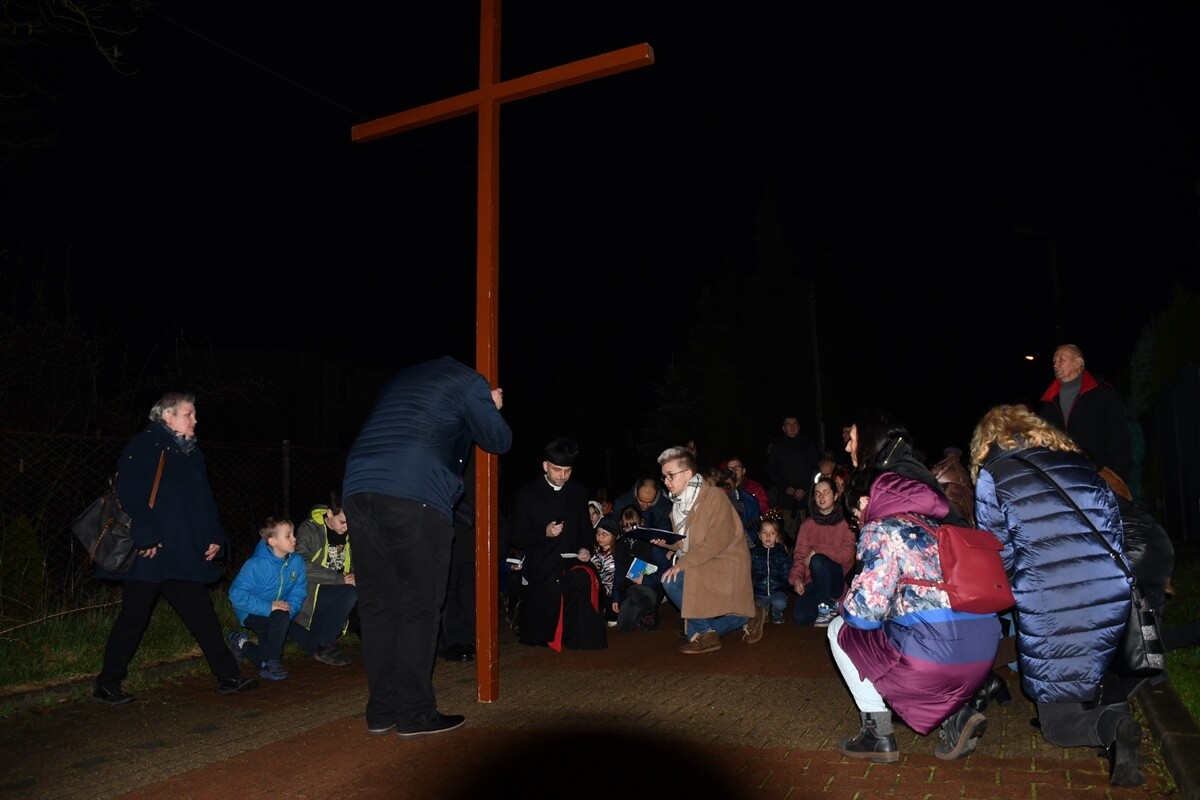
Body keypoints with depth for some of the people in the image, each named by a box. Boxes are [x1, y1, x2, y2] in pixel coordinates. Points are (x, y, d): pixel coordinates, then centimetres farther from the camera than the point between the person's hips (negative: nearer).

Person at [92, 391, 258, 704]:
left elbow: (205, 501, 18)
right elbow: (130, 494, -16)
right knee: (133, 618, 3)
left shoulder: (191, 453, 16)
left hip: (185, 555, 7)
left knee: (203, 615, 8)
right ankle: (107, 685, 19)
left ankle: (229, 676, 12)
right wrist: (144, 537, -22)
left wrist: (215, 538, 8)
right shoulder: (143, 445, -7)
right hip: (148, 553, -7)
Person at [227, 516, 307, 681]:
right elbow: (236, 595, -30)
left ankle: (241, 643, 34)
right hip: (252, 613, -6)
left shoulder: (297, 561, -11)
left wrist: (290, 608, -27)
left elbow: (299, 591, -7)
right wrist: (268, 607, -34)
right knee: (281, 617, -34)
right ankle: (269, 663, -12)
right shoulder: (256, 564, -27)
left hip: (278, 611, 6)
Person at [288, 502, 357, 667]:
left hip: (336, 590, 8)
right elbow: (304, 567, -22)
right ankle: (323, 647, -14)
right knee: (350, 593, -28)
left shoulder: (349, 533, 5)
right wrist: (340, 578, -25)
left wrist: (353, 577, -10)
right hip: (310, 590, -8)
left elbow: (355, 565, 14)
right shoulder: (308, 529, -12)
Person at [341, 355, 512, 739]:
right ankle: (415, 714, 5)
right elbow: (499, 442, 15)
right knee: (419, 608, 1)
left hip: (358, 489, 6)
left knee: (377, 605, 9)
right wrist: (492, 409, 35)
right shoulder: (468, 381, 11)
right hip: (416, 497, -6)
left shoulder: (402, 378, 30)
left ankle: (381, 712, 15)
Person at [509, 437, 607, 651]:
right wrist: (545, 533, -20)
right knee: (544, 633, -6)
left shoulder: (579, 491, 12)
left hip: (573, 561, 3)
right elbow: (518, 539, -2)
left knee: (586, 578, -34)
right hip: (543, 570, -2)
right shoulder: (526, 495, -1)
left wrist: (586, 548, -2)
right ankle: (525, 615, 32)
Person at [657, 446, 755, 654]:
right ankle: (747, 617, 26)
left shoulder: (714, 496, -15)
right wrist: (667, 543, -7)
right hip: (703, 565, 9)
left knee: (671, 581, -24)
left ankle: (704, 633, -10)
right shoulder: (680, 503, 10)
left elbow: (717, 542, -25)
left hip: (727, 562, -9)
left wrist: (682, 563, -28)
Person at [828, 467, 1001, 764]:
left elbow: (866, 610, -12)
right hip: (983, 655, 8)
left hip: (934, 657, -8)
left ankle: (878, 734, 14)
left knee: (839, 630, 16)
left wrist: (845, 606, 12)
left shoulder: (881, 529, -3)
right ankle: (956, 712, 16)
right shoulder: (932, 525, 21)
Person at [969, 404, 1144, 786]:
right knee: (1092, 682, 29)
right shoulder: (1078, 461, 14)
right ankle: (1112, 708, -2)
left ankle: (1112, 725, -18)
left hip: (1047, 609, -4)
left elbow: (998, 556, 2)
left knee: (1056, 722, 11)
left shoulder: (992, 475, 2)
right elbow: (1116, 531, 17)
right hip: (1112, 599, 5)